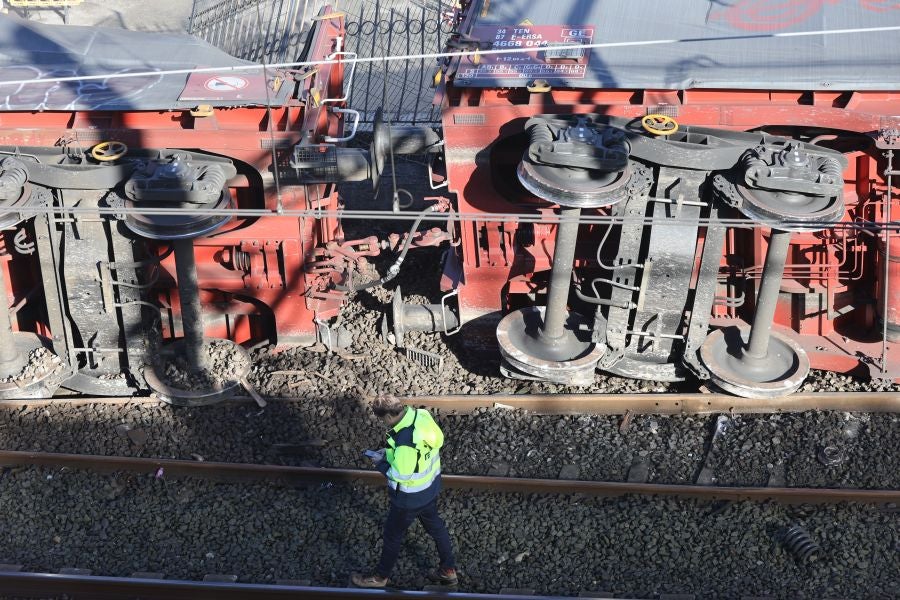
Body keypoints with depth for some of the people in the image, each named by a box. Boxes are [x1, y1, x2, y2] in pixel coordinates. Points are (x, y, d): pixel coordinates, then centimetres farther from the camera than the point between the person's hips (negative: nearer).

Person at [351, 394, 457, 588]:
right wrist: (390, 452, 1)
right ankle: (448, 570, 43)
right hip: (431, 486, 8)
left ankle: (380, 577, 37)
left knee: (393, 534, 15)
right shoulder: (420, 414, -13)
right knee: (435, 525, 27)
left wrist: (381, 463, -12)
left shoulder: (405, 443, -39)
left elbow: (401, 476, -28)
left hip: (411, 496, -8)